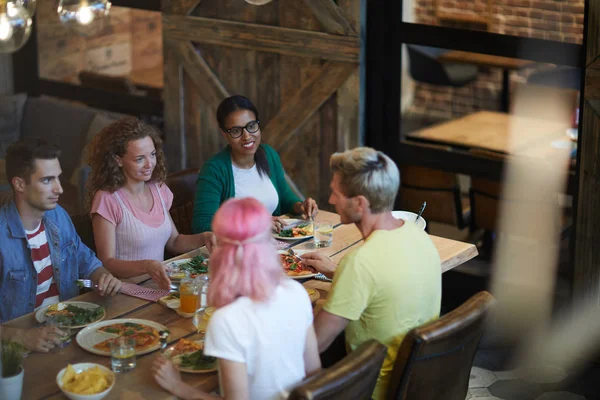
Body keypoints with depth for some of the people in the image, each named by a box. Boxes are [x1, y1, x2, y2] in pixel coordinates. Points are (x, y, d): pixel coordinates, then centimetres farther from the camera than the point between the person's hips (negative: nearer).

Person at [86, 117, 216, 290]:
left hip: (158, 283, 8)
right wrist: (146, 266, -32)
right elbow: (107, 263, -15)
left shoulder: (159, 189, 10)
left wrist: (202, 238, 1)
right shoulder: (107, 199, -13)